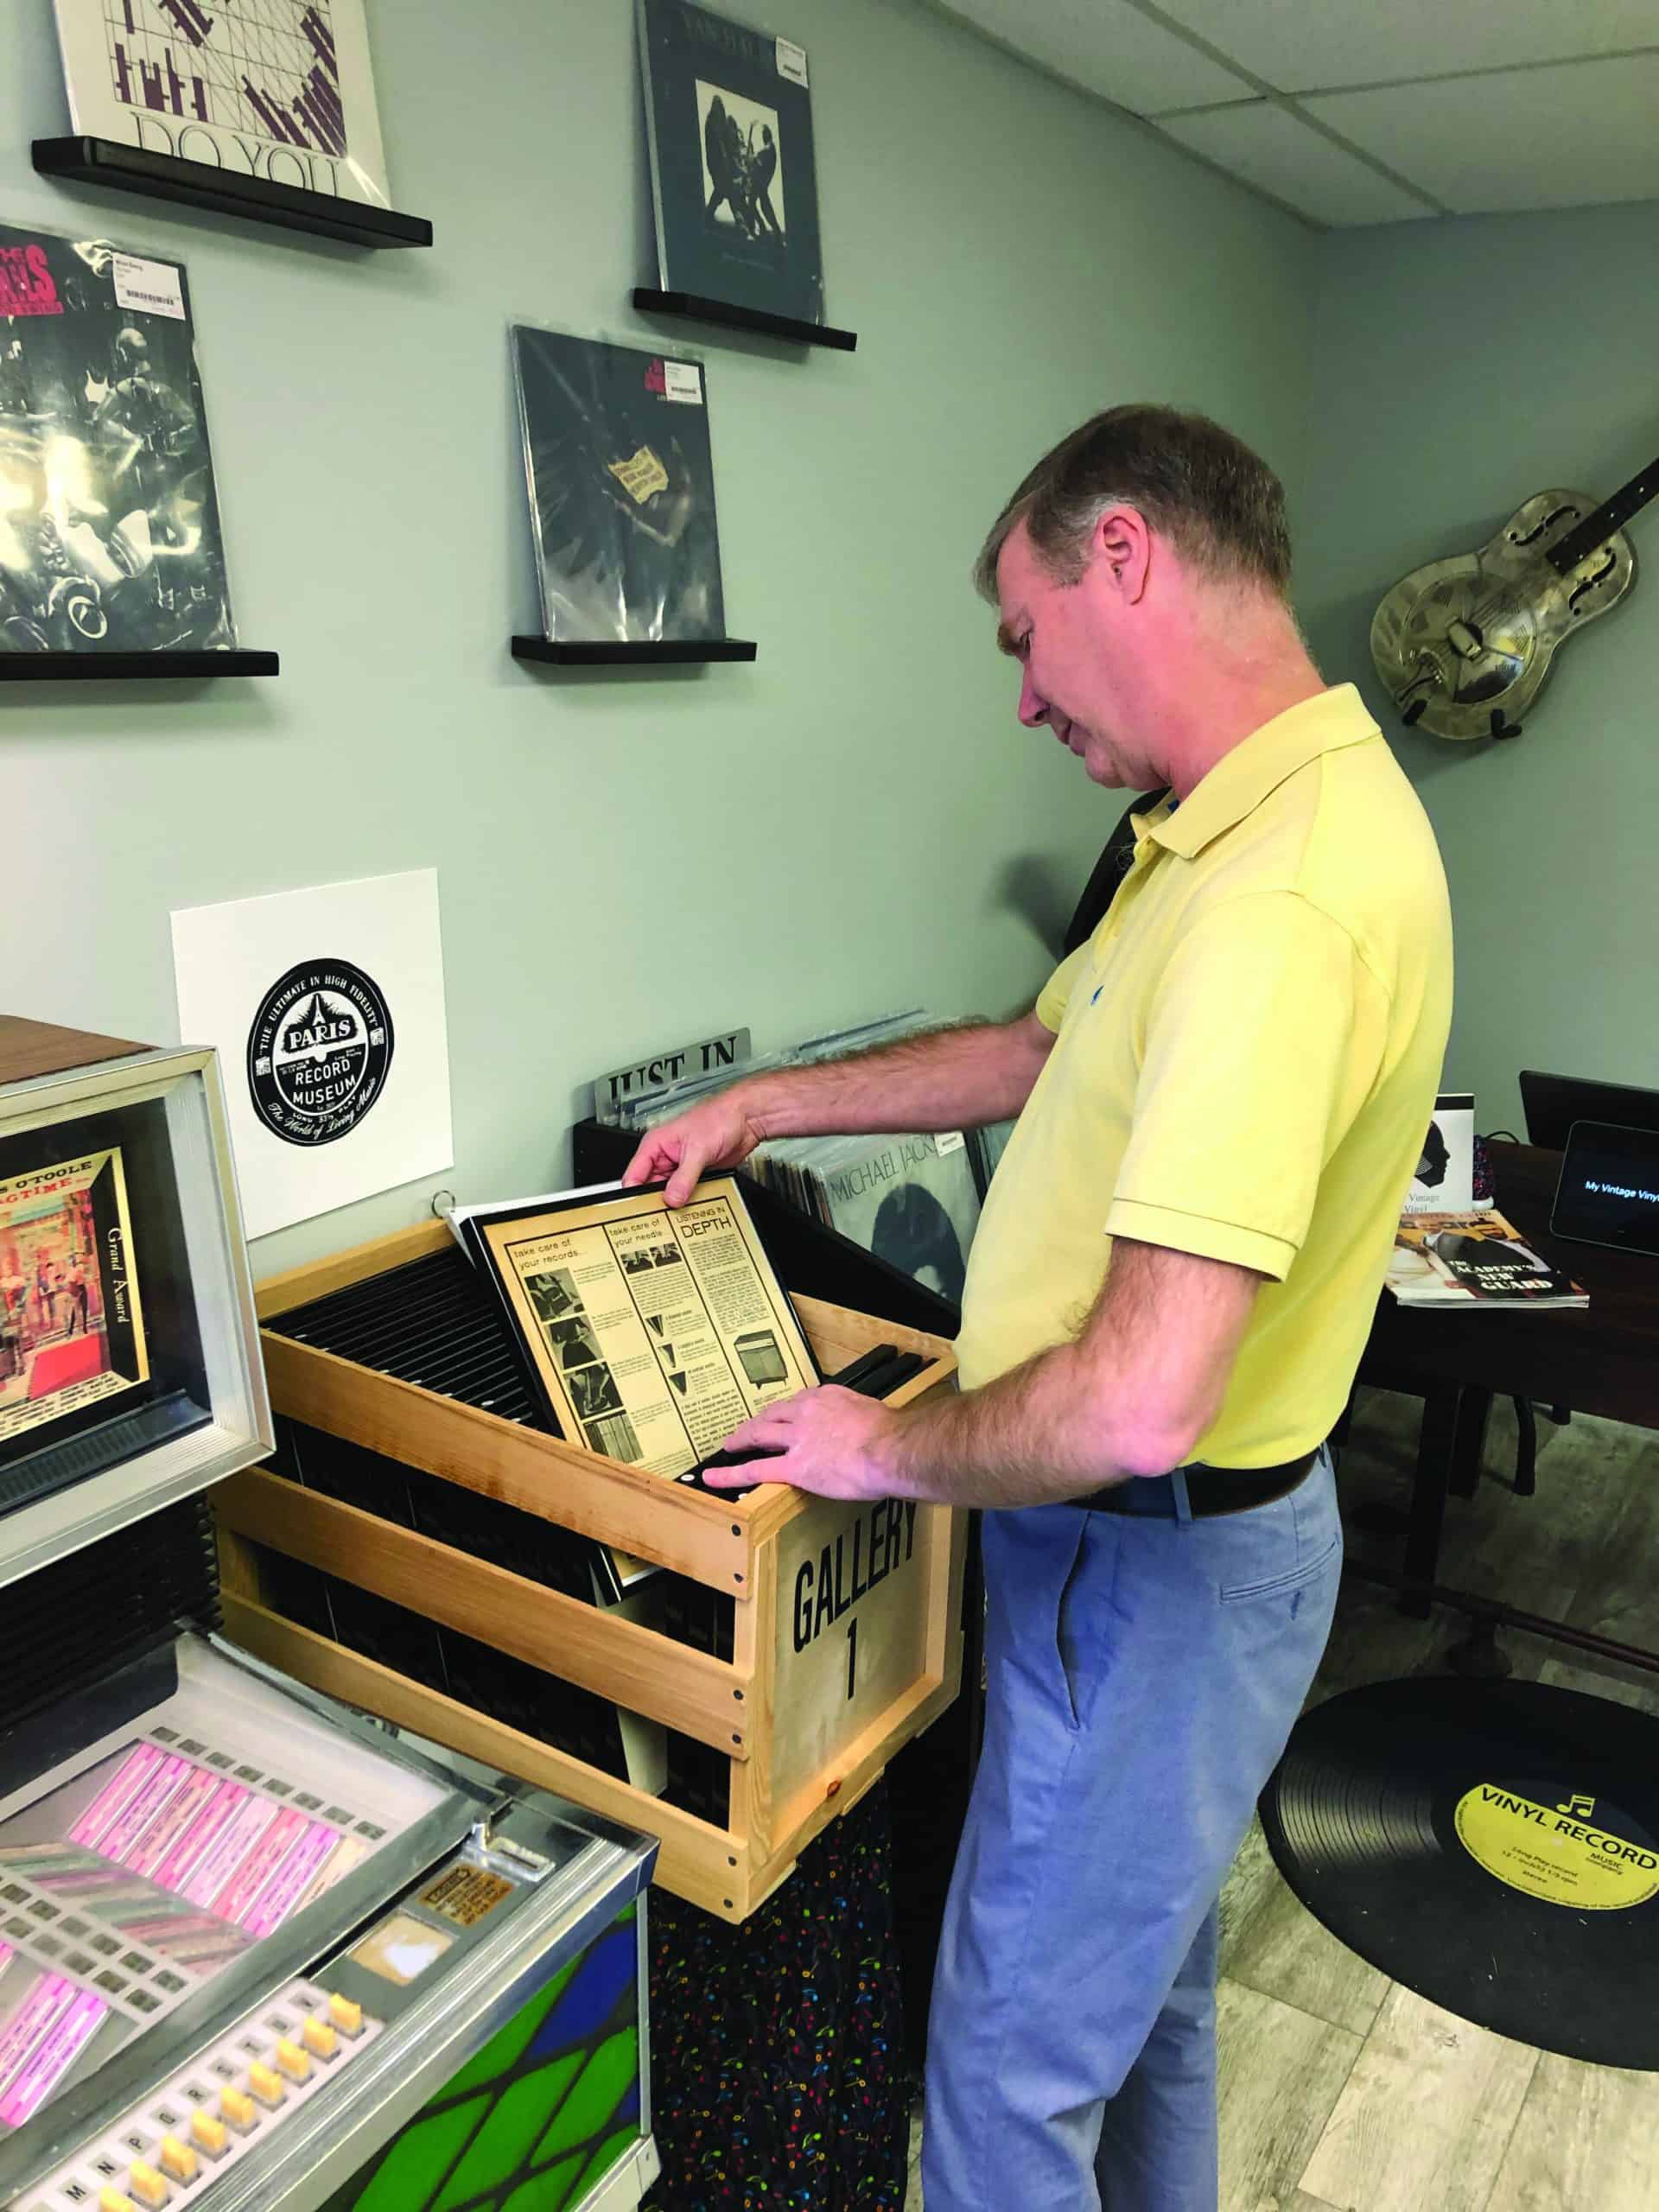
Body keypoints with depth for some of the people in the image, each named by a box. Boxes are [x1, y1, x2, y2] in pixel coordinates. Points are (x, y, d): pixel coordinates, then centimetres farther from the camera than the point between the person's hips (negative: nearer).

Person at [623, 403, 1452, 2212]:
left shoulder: (1281, 904, -31)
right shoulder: (1261, 818, 4)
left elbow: (1140, 1402, -34)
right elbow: (1041, 1052, 16)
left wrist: (894, 1452, -15)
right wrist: (768, 1104, 15)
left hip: (1151, 1567, -9)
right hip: (1177, 1534, 10)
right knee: (1145, 1985, 29)